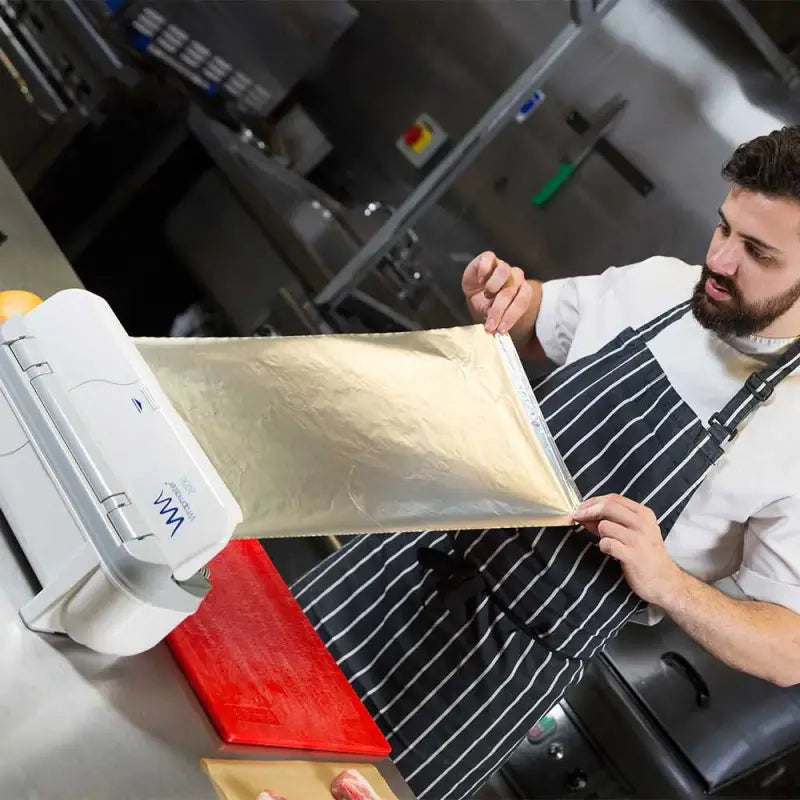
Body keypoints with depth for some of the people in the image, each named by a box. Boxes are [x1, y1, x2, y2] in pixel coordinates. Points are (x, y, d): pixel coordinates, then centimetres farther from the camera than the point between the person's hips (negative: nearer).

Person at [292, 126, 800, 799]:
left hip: (521, 650, -5)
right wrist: (496, 301, -8)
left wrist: (664, 582, -31)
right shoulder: (657, 285, -5)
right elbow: (532, 328, 15)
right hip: (421, 550, 5)